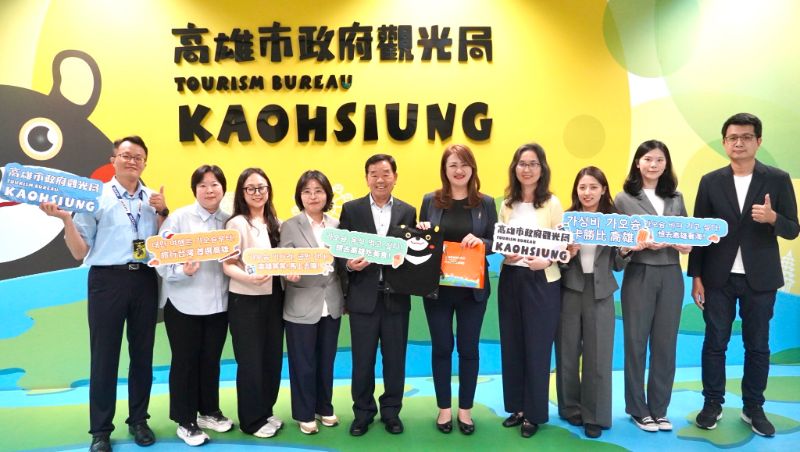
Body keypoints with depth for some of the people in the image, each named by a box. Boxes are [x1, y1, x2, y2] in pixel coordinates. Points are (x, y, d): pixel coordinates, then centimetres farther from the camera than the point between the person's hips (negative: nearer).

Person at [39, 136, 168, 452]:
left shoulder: (154, 199, 10)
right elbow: (80, 253, -1)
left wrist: (162, 212, -2)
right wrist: (66, 219, -14)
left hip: (145, 280, 3)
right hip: (108, 280, -3)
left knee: (143, 353, 12)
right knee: (104, 356, 4)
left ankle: (139, 420, 27)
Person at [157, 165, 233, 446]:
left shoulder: (229, 221, 4)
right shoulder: (178, 218, -8)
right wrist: (183, 271, -29)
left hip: (218, 303, 4)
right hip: (183, 303, -4)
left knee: (211, 360, 15)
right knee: (185, 361, 7)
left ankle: (209, 411, 33)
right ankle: (185, 421, 22)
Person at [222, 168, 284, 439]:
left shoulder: (275, 223, 8)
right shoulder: (237, 223, -10)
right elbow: (227, 266, -14)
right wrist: (249, 278, -31)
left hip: (274, 297, 6)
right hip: (245, 300, -6)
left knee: (273, 357, 14)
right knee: (251, 361, 4)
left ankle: (266, 411, 31)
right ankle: (252, 420, 20)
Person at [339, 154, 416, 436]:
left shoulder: (408, 211, 5)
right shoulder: (351, 209, 2)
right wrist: (350, 264, -19)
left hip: (396, 297, 1)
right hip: (363, 297, -1)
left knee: (395, 358, 11)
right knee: (362, 359, 10)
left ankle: (391, 411, 28)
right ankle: (363, 412, 27)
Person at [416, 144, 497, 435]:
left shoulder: (485, 203, 0)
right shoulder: (430, 201, 0)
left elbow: (496, 243, 1)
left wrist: (480, 241, -19)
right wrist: (422, 234, -15)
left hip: (473, 289, 0)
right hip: (437, 287, 0)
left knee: (468, 348, 11)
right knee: (441, 348, 10)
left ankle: (465, 409, 27)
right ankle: (444, 408, 26)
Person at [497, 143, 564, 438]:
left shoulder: (552, 203, -6)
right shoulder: (507, 204, 7)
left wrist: (546, 261, -25)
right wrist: (505, 254, -9)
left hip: (541, 282, -4)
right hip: (510, 280, 5)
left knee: (537, 348, 5)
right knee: (511, 346, 11)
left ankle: (534, 414, 20)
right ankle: (517, 407, 28)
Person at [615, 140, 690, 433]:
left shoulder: (676, 198, 10)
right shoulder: (624, 199, -1)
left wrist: (685, 244, -10)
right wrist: (644, 243, -21)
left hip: (671, 276, 4)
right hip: (639, 275, -3)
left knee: (665, 343, 8)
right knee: (636, 342, 5)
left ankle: (659, 408, 22)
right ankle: (638, 409, 19)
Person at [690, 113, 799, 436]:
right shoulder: (710, 181, 2)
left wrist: (773, 218, -24)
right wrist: (696, 277, -1)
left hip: (760, 278, 0)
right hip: (719, 277, 1)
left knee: (757, 346, 10)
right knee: (714, 343, 7)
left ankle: (753, 408, 24)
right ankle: (713, 404, 21)